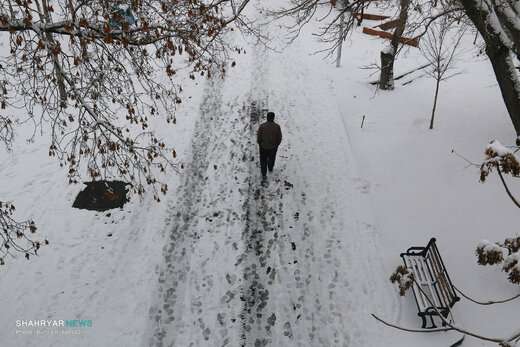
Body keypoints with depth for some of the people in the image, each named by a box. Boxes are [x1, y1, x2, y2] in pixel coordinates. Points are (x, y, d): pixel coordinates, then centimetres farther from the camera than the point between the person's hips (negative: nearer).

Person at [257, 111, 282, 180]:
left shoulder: (262, 126, -21)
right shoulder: (277, 127, -20)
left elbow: (259, 137, -11)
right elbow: (279, 138, -10)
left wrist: (260, 144, 9)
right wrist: (277, 145, 10)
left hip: (263, 147, -1)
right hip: (273, 147, 1)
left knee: (263, 160, 17)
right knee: (271, 158, 28)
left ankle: (264, 175, 19)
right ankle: (270, 169, 53)